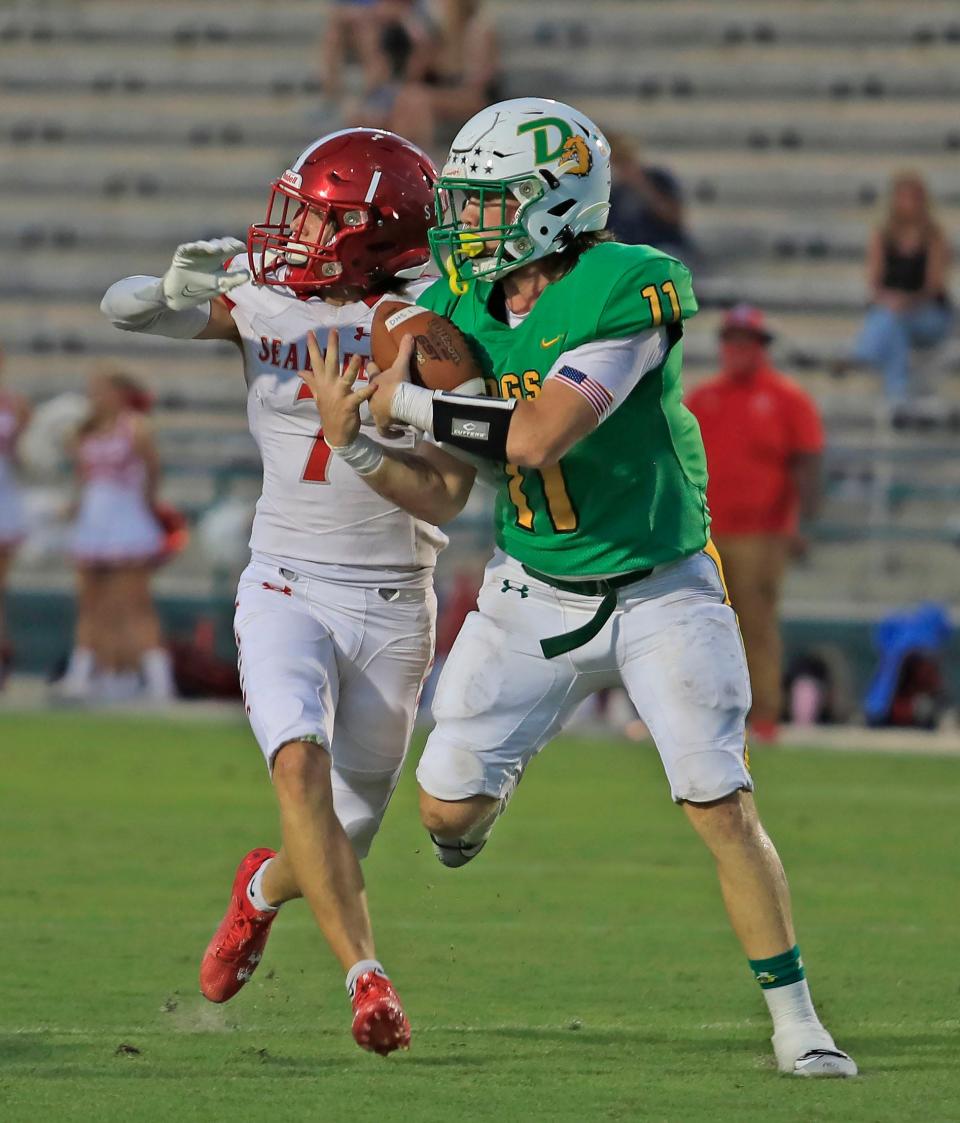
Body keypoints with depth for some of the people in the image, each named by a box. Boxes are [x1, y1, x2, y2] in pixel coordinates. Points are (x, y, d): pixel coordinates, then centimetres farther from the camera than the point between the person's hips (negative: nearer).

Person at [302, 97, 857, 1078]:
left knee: (722, 808, -12)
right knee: (447, 811, 0)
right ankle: (488, 786, 39)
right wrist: (354, 444, -15)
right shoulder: (459, 307, -2)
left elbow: (538, 438, -32)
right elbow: (442, 495, 2)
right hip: (534, 592, 5)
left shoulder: (630, 289, -23)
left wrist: (403, 401, -25)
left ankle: (795, 1022, -1)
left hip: (659, 590, -5)